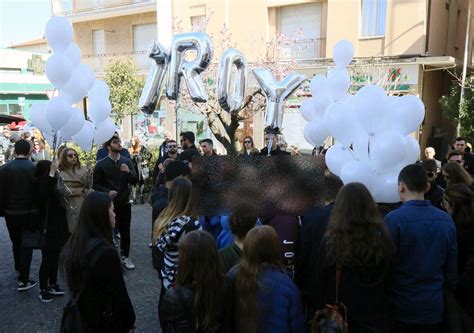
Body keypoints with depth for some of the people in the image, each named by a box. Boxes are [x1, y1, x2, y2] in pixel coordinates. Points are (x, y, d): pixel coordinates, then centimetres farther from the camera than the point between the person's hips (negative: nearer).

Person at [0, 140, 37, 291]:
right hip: (30, 213, -3)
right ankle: (23, 280, 3)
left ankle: (18, 268, 43)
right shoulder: (34, 168, -12)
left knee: (16, 242, 23)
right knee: (27, 244, 5)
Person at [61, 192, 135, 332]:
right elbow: (119, 293, -22)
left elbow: (73, 284, 7)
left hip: (80, 317, 7)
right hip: (106, 322, -7)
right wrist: (129, 321, -8)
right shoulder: (106, 252, -29)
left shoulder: (72, 244, -4)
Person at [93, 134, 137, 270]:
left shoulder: (127, 162, 5)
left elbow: (134, 181, 3)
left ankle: (125, 256, 22)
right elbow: (96, 185, -1)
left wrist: (128, 172, -16)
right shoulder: (101, 164, -4)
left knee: (125, 232, 9)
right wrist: (107, 192, -16)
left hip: (124, 203, 2)